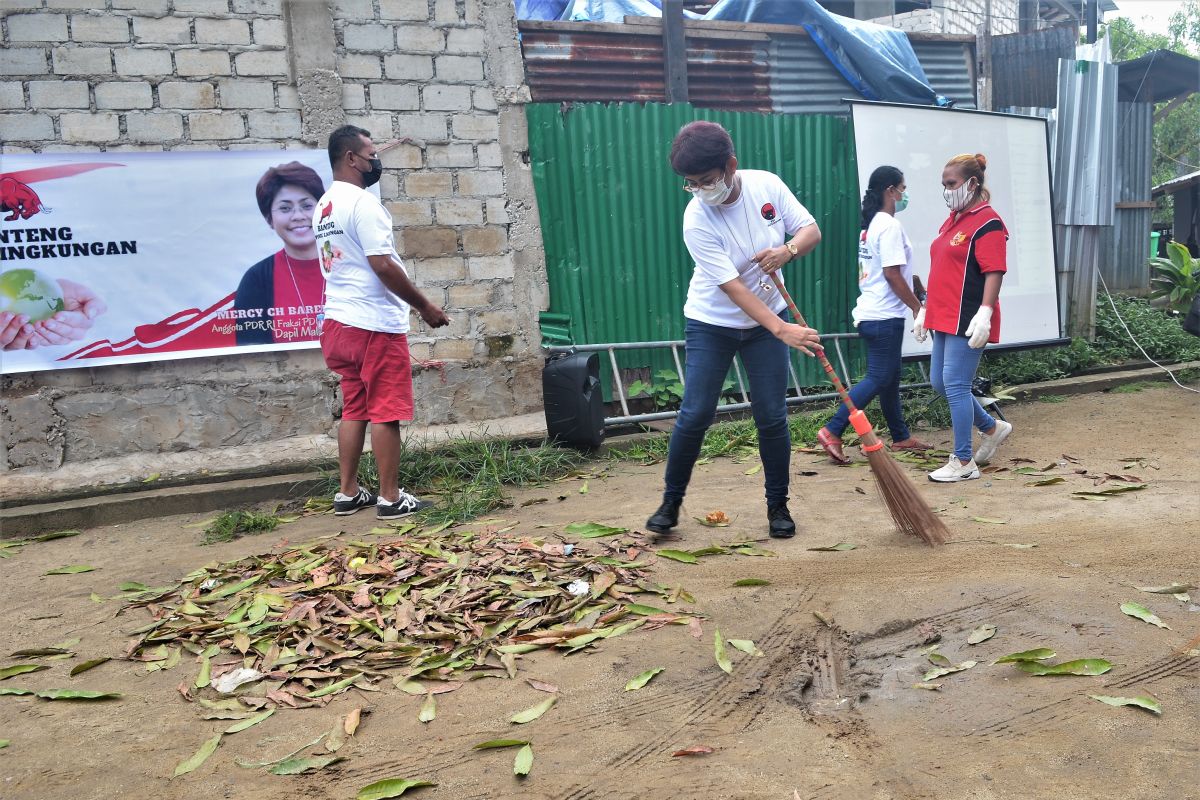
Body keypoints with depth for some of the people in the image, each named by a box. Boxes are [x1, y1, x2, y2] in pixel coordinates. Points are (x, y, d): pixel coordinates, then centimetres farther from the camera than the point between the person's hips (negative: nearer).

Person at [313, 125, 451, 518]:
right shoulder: (363, 202, -13)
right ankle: (390, 497, 3)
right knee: (385, 412, -3)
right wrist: (425, 306, -11)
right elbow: (383, 265, -20)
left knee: (354, 410, 13)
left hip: (339, 322, 9)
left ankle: (348, 493, 18)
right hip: (374, 323, -9)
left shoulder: (324, 206, 16)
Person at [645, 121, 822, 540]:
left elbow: (811, 230, -3)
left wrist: (787, 250, -26)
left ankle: (777, 505, 18)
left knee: (772, 417, 1)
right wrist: (783, 330, -33)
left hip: (766, 321, 3)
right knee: (694, 415, -6)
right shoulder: (696, 220, -23)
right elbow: (732, 287, -26)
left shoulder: (767, 184, -12)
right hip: (712, 324, -2)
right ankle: (670, 502, 13)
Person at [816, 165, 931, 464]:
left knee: (890, 377, 15)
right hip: (885, 316, -10)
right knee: (878, 379, -8)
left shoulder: (871, 225, 14)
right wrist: (917, 306, -12)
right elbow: (892, 274, -20)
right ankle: (832, 432, -12)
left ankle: (901, 437, 25)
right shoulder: (890, 226, -14)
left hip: (870, 313, 10)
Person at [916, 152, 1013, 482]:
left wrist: (984, 313, -26)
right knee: (940, 383, 13)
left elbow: (994, 272, -18)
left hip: (966, 320, -10)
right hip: (944, 318, 10)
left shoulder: (987, 222, -10)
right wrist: (926, 309, 22)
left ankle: (964, 463, 5)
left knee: (955, 386, -6)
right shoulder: (952, 220, 18)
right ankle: (993, 428, 33)